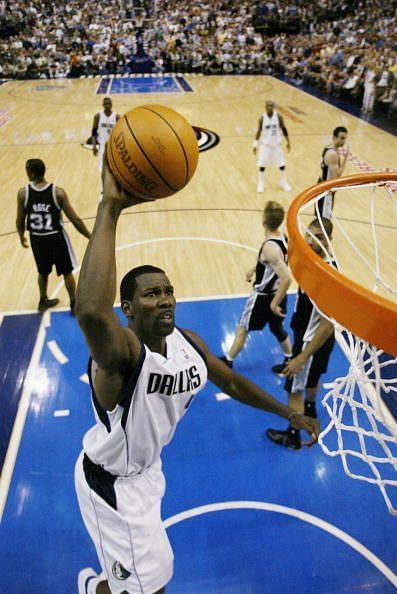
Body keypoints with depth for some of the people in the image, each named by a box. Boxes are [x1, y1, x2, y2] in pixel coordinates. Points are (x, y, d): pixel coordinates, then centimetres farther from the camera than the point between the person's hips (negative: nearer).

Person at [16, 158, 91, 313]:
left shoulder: (22, 193, -11)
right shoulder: (58, 192, -15)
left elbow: (20, 221, -2)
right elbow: (75, 219, -13)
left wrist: (21, 237, 19)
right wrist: (91, 237, -2)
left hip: (37, 239, 2)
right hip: (56, 238, -2)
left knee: (43, 272, 25)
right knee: (67, 272, 16)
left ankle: (43, 301, 42)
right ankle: (74, 304, 27)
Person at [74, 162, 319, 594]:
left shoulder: (188, 343, -12)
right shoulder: (121, 352, -36)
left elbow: (233, 383, 4)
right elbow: (90, 311, -61)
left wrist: (289, 413, 11)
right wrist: (109, 208, -60)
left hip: (146, 466, 8)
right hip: (111, 480, -7)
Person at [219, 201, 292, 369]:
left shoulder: (269, 247, -31)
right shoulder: (282, 237, -5)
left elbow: (287, 278, -36)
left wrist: (274, 303, -27)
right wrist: (255, 269, 14)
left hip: (263, 297, -8)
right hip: (276, 293, 8)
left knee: (242, 328, 12)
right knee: (277, 329, 25)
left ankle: (227, 361, 30)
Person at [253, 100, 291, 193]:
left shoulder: (279, 117, -10)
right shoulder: (262, 118, -10)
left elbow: (283, 129, 1)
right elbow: (259, 131, -2)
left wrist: (288, 142, 2)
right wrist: (255, 144, -7)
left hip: (276, 144, 1)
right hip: (265, 144, -1)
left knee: (282, 164, 6)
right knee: (262, 165, -3)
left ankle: (283, 182, 26)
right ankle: (260, 184, 15)